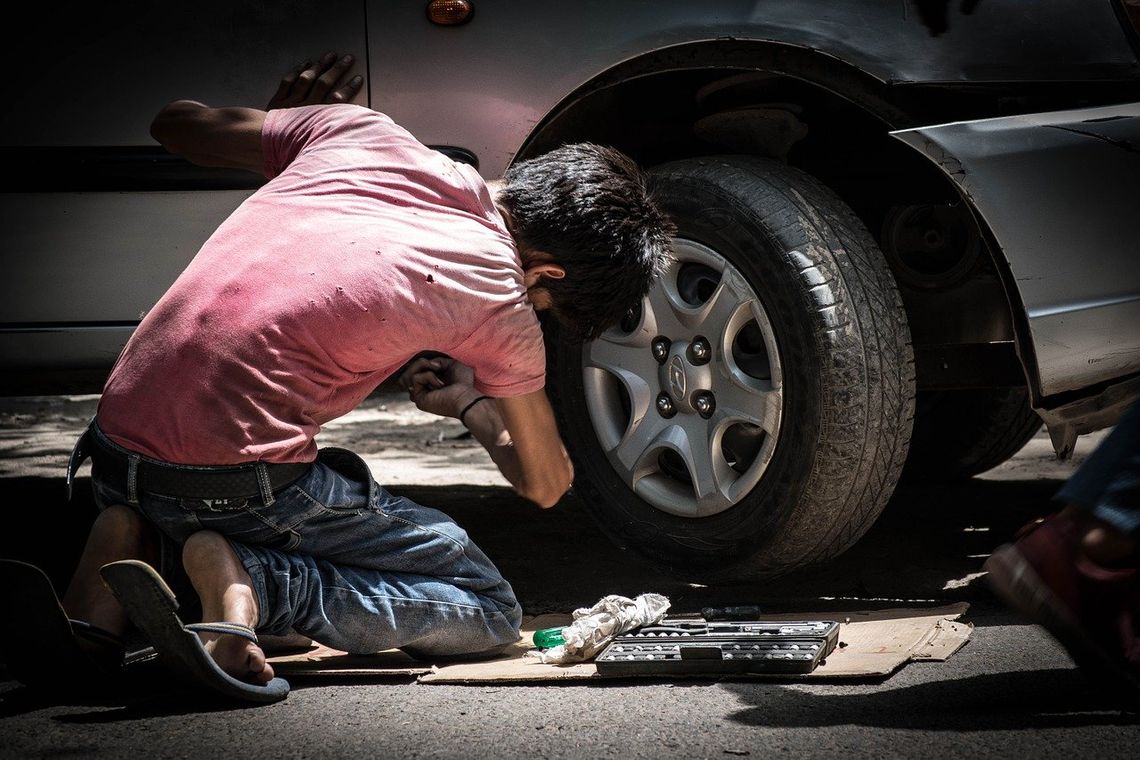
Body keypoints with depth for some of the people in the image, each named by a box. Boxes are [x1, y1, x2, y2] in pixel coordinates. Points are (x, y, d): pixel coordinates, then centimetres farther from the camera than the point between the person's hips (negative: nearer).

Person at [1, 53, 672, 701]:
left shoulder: (359, 131, 8)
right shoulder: (498, 302, -2)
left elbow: (177, 123, 23)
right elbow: (547, 484, 15)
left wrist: (288, 122, 42)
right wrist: (471, 404, 34)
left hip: (118, 442, 6)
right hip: (237, 476, -6)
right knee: (490, 610, 6)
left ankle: (135, 544, 6)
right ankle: (247, 581, -15)